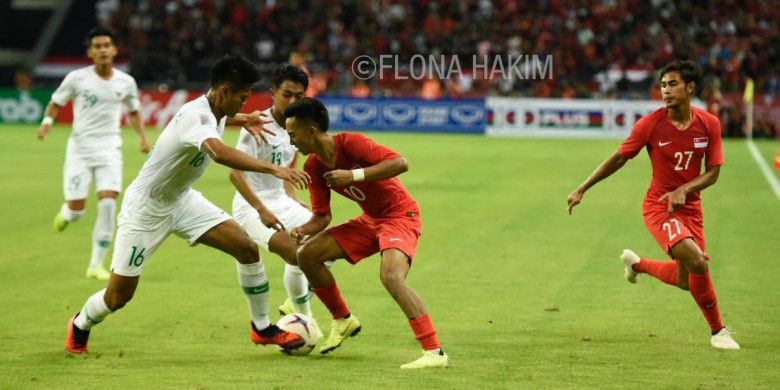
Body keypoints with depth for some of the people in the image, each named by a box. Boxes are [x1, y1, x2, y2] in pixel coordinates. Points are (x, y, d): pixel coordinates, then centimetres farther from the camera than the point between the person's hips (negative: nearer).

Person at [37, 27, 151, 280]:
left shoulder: (126, 82, 3)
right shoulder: (77, 78, -5)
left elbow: (133, 112, 19)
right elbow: (56, 102, 7)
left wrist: (142, 136, 5)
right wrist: (47, 121, -12)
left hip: (109, 148, 1)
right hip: (80, 148, -1)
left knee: (108, 203, -15)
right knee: (76, 210, -6)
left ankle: (96, 264, -5)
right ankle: (65, 213, 35)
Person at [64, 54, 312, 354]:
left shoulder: (215, 113, -3)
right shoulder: (196, 116, -31)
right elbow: (219, 153, -53)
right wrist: (273, 169, -59)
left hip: (182, 200, 8)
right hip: (145, 208, -8)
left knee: (247, 248, -7)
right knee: (118, 296, -2)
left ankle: (262, 328, 8)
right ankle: (80, 326, 31)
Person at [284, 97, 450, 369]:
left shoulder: (350, 143, -23)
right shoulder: (313, 167, -1)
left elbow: (400, 163, -33)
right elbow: (322, 217, 2)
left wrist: (354, 175, -37)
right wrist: (303, 230, -19)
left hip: (400, 215, -8)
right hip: (370, 220, 8)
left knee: (391, 276, -32)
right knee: (307, 254, 3)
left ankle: (435, 352, -31)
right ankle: (343, 320, 22)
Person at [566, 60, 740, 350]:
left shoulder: (709, 124, -6)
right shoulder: (650, 124, -14)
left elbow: (713, 172, -3)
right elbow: (618, 158, -4)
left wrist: (683, 191, -19)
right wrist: (582, 189, -5)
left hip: (690, 207, 5)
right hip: (658, 206, -4)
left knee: (685, 281, 11)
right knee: (697, 263, -24)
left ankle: (636, 264, 41)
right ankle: (718, 330, -5)